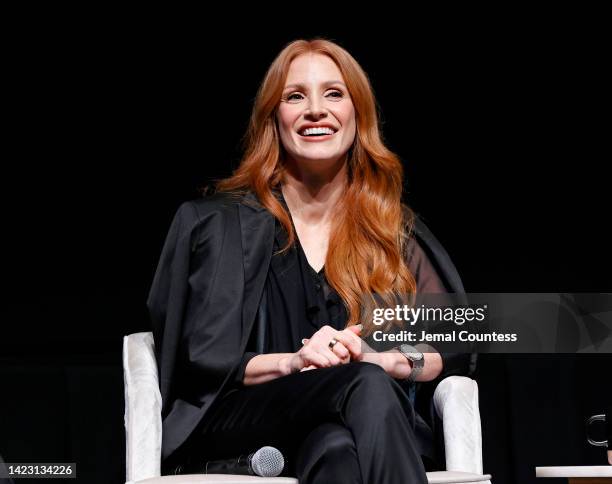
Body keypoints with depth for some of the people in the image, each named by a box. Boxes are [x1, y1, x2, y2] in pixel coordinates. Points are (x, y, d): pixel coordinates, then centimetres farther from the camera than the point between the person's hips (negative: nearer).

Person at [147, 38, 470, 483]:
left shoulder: (393, 228, 16)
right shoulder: (219, 222, 10)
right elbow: (200, 360, 3)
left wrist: (371, 357, -11)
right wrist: (292, 362, -16)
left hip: (364, 428, 2)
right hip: (239, 424, -1)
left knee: (336, 445, -40)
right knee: (367, 386, -36)